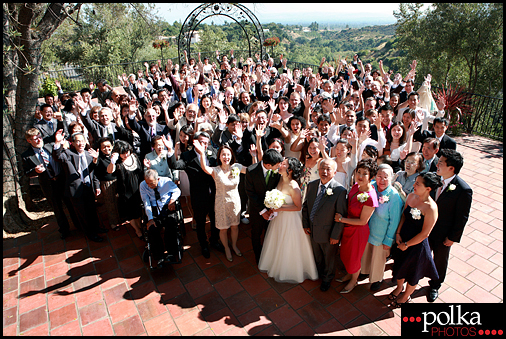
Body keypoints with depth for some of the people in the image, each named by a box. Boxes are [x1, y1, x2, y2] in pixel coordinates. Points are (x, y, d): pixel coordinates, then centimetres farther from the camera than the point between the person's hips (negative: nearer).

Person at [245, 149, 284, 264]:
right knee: (256, 234, 19)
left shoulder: (277, 170, -18)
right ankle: (258, 256, 45)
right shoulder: (251, 171, -24)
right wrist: (262, 210, -16)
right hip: (257, 209, -1)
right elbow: (250, 192, -17)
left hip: (272, 207, 2)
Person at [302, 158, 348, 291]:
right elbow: (306, 205, 3)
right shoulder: (312, 185, -7)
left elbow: (341, 216, -19)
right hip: (313, 230, 5)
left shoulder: (340, 190, -24)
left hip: (328, 233, -4)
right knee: (317, 255, 28)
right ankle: (319, 273, 56)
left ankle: (327, 279, 49)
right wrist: (305, 224, 1)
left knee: (329, 258, 21)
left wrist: (335, 235, -16)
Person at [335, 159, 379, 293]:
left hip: (358, 231, -7)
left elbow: (363, 221, -23)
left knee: (353, 258, 19)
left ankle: (354, 280, 47)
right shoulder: (356, 186, -9)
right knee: (345, 254, 27)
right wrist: (342, 217, -2)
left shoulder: (370, 197, -31)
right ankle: (349, 274, 55)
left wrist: (342, 219, -18)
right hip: (348, 227, 7)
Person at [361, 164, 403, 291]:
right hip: (368, 230, 4)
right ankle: (365, 271, 54)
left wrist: (388, 241, -12)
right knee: (366, 253, 24)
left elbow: (394, 222, -17)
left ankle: (377, 278, 47)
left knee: (378, 258, 19)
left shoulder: (394, 196, -25)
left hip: (382, 235, -4)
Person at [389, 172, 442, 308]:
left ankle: (406, 296, 46)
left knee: (412, 271, 19)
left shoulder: (431, 208, -28)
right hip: (402, 239, 6)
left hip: (417, 244, -6)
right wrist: (398, 233, -4)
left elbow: (424, 233, -21)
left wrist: (406, 244, -12)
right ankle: (399, 287, 54)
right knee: (400, 265, 26)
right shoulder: (411, 196, -10)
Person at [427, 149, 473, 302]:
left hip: (443, 234, -4)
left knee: (440, 260, 21)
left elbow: (462, 218, -16)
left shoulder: (464, 190, -26)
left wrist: (453, 237, -11)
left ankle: (435, 285, 46)